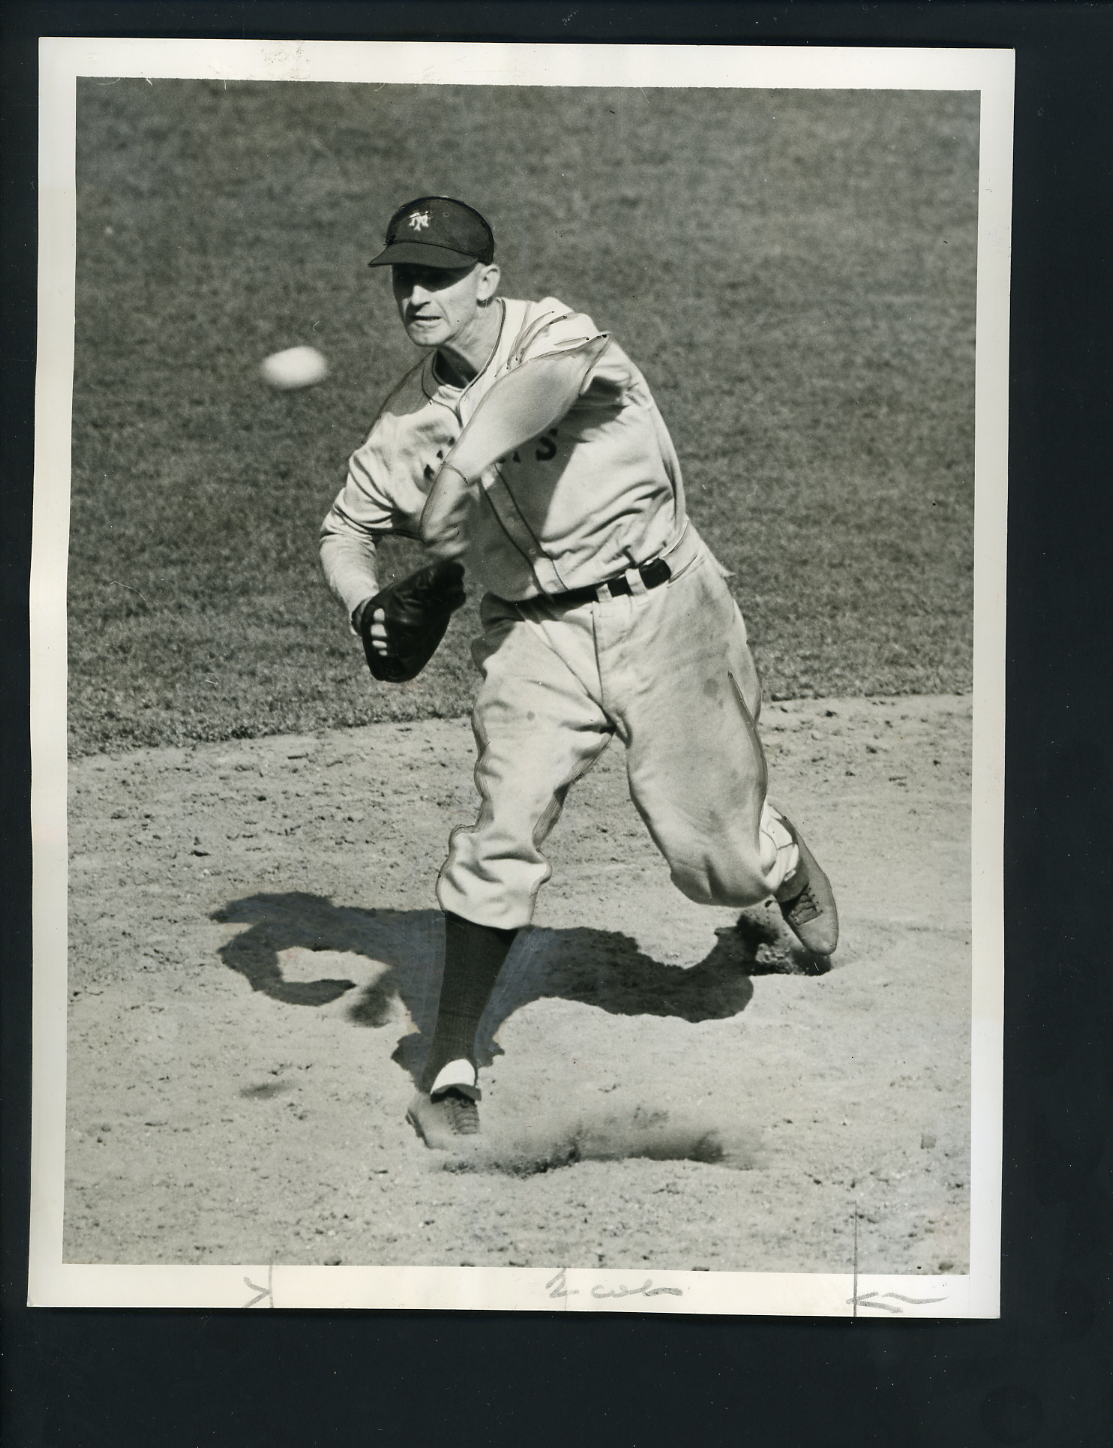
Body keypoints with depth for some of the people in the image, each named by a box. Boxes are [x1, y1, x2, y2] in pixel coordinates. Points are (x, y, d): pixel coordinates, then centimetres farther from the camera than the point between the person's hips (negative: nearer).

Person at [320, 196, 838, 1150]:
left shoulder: (561, 337, -13)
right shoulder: (413, 416, 2)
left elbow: (537, 388, -36)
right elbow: (348, 527, 9)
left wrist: (459, 474, -53)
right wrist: (365, 604, -13)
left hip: (663, 609, -3)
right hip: (535, 635, 3)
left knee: (719, 860, 3)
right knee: (502, 835, -15)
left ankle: (784, 862, 42)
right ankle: (452, 1067, -5)